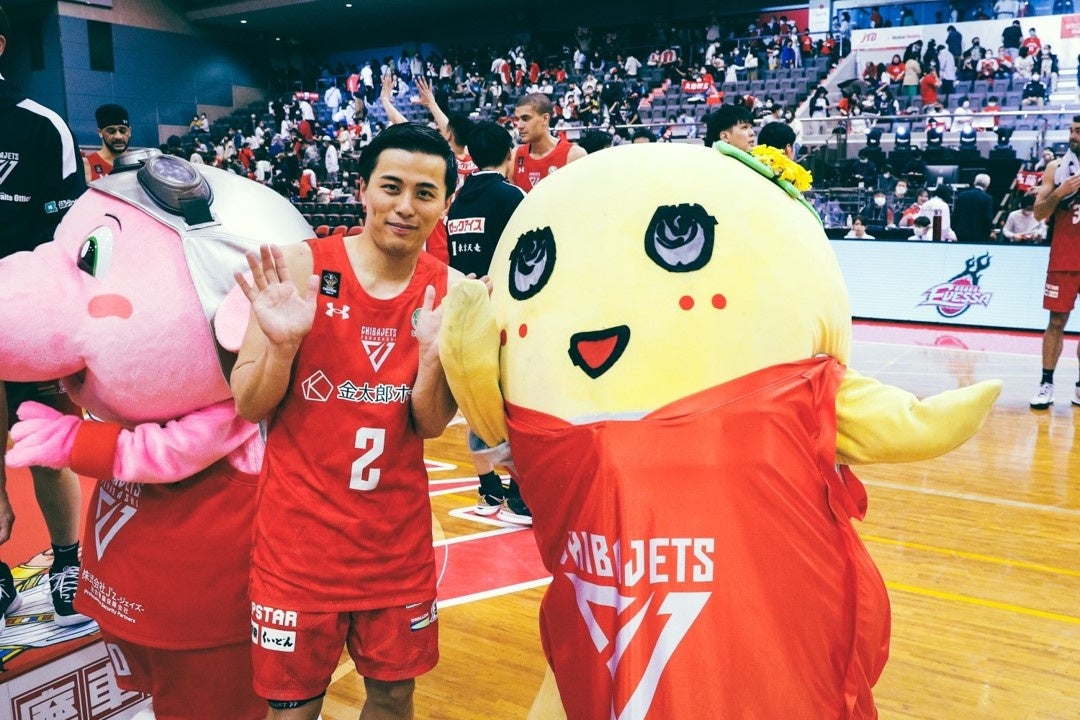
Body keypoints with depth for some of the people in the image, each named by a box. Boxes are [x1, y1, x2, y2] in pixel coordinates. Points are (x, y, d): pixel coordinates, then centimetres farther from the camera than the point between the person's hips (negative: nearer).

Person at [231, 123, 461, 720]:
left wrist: (433, 350, -22)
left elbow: (430, 425, -4)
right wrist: (282, 343, -26)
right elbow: (248, 407, -7)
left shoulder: (449, 290, -3)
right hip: (299, 529, -2)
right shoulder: (300, 266, -11)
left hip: (398, 532, 2)